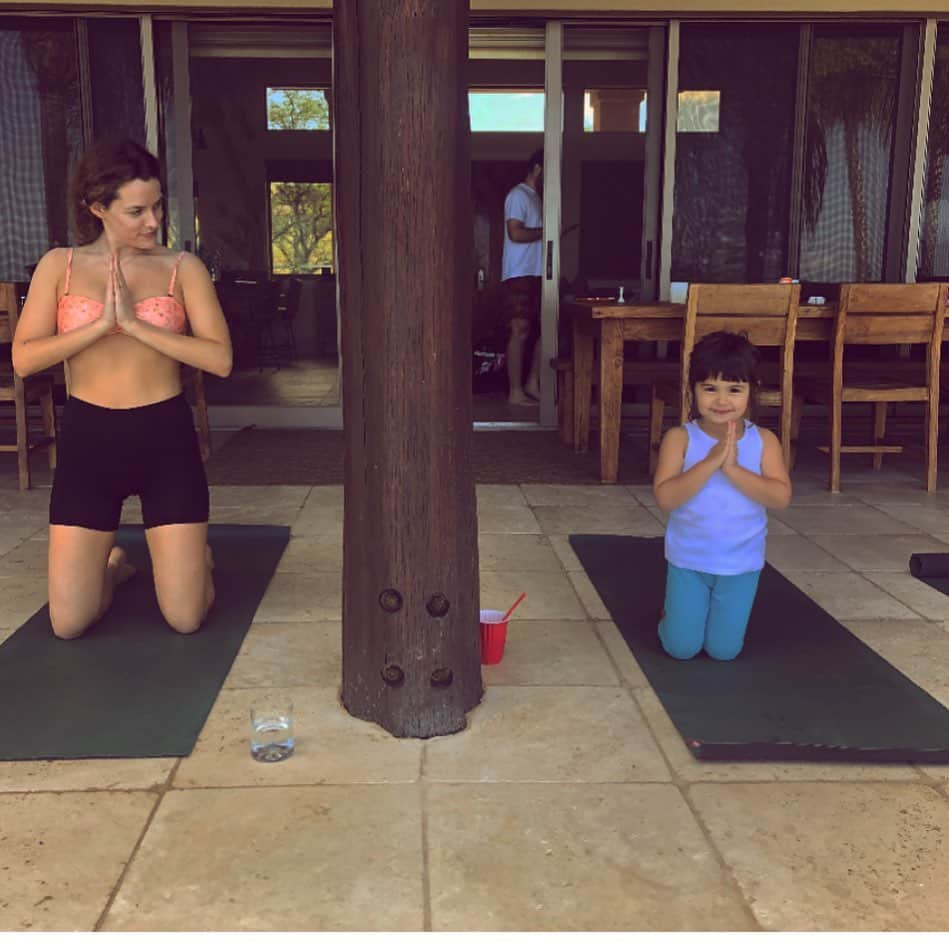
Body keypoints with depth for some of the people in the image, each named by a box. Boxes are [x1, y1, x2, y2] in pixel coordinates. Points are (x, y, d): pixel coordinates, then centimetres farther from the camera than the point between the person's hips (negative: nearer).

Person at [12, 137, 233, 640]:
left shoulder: (182, 267, -1)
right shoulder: (60, 265, 3)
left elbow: (220, 358, -12)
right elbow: (23, 358, -6)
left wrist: (135, 323, -18)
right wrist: (102, 323, -16)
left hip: (165, 435, -1)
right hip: (88, 437, 1)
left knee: (186, 618, 0)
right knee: (68, 624, 1)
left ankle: (192, 554, 35)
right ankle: (113, 564, 35)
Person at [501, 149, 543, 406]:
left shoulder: (535, 198, 21)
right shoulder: (518, 195, -9)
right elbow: (515, 233, -20)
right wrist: (546, 231, -12)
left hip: (536, 274, 9)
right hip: (519, 275, -9)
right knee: (520, 332, -7)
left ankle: (532, 384, 15)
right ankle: (516, 392, -3)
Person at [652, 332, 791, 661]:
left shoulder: (763, 441, -8)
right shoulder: (680, 438, -13)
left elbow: (781, 497, -19)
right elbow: (664, 497, -23)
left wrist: (732, 468, -29)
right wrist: (710, 462, -31)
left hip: (742, 563, 1)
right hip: (688, 560, -1)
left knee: (724, 650, 9)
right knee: (681, 648, 5)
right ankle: (674, 609, 38)